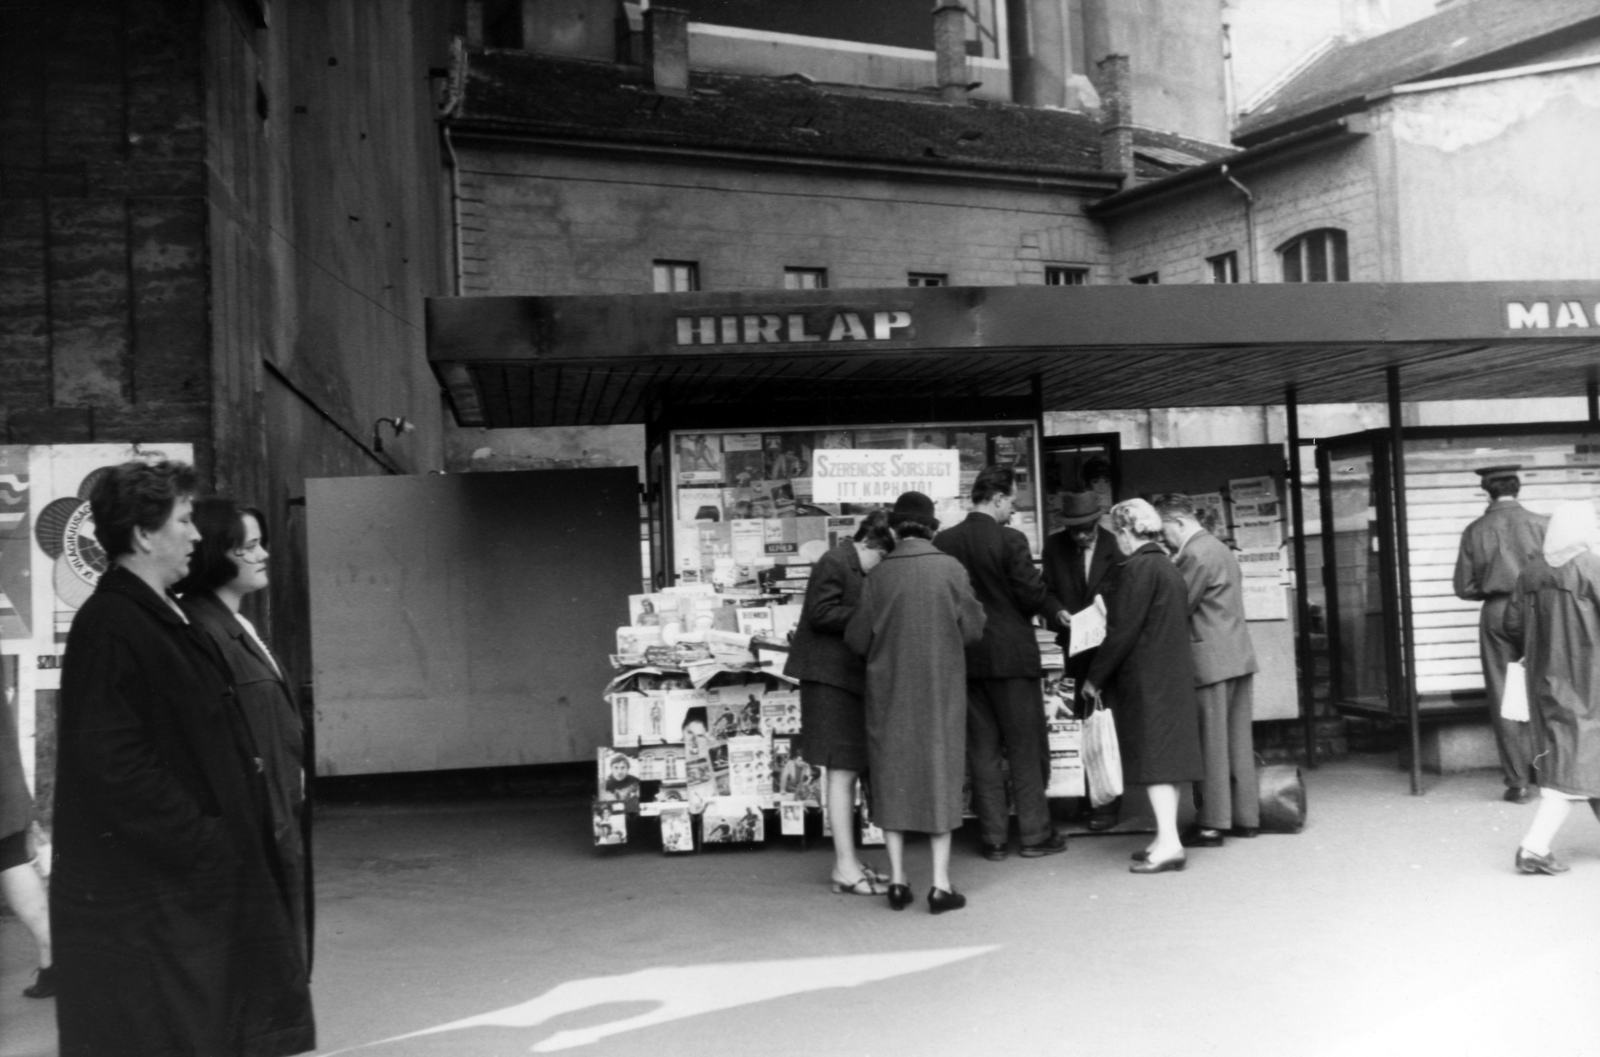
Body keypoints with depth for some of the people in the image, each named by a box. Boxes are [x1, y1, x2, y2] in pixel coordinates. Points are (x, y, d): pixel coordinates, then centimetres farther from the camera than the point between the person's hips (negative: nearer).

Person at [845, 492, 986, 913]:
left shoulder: (879, 574, -8)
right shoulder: (950, 569, -8)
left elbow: (857, 638, -3)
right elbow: (972, 629, -3)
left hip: (889, 689, 1)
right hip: (941, 689, -1)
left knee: (892, 774, 10)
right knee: (939, 773, 7)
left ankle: (897, 880, 13)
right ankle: (940, 883, 6)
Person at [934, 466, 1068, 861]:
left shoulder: (944, 542, -1)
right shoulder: (1010, 540, -13)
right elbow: (1031, 591, -11)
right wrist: (1058, 611, 8)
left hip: (965, 657, 4)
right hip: (1011, 654, -4)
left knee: (982, 750, 9)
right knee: (1026, 747, 8)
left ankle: (993, 839, 13)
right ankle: (1035, 833, 14)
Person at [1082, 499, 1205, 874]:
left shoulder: (1137, 569, -15)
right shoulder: (1170, 568, 12)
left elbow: (1122, 631, -17)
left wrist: (1096, 677, -9)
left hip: (1145, 678, -9)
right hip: (1174, 675, 9)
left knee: (1153, 758, -6)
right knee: (1167, 755, 11)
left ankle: (1169, 843, -7)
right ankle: (1167, 838, 17)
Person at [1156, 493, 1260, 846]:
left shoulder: (1195, 555, -15)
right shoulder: (1219, 548, 17)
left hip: (1211, 661, -9)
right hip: (1239, 657, 9)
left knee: (1212, 745, -3)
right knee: (1238, 741, 13)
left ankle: (1213, 825, 1)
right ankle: (1246, 817, 18)